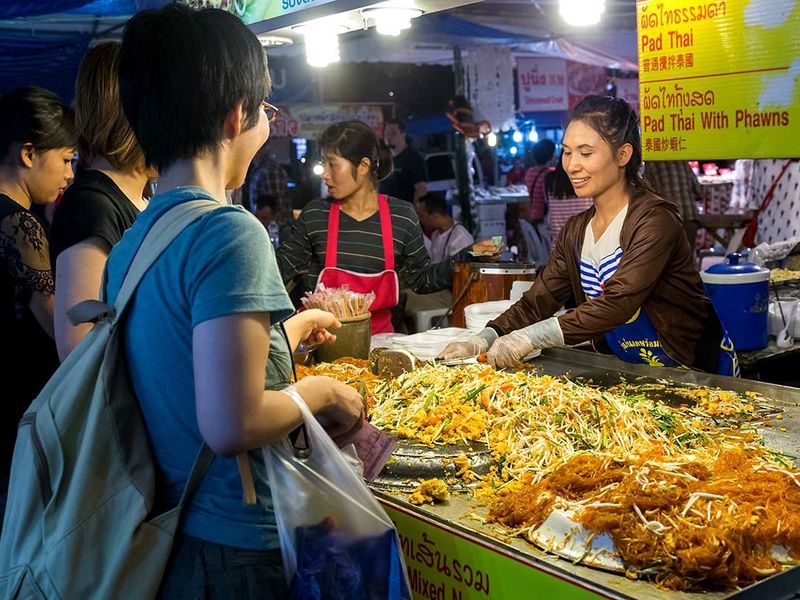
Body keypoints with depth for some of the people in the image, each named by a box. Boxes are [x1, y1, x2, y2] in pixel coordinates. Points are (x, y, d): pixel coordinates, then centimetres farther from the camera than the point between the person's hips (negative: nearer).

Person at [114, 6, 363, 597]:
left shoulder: (130, 243, 4)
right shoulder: (230, 232, -21)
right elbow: (232, 424, -28)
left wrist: (288, 332, 24)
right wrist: (320, 392, -10)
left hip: (170, 530, 8)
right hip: (244, 549, -8)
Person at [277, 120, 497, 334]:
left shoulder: (402, 216, 1)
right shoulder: (314, 215, 2)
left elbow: (421, 279, 10)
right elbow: (281, 267, 10)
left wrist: (467, 257, 1)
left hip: (378, 334, 0)